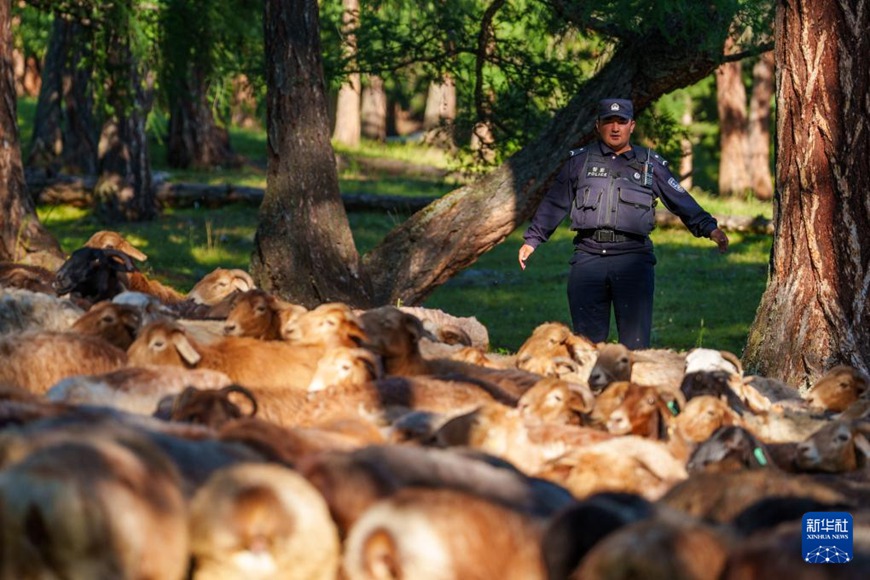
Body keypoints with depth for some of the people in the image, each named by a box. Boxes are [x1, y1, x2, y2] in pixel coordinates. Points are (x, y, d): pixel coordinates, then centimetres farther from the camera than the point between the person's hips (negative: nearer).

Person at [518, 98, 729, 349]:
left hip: (633, 257, -2)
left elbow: (681, 201, 9)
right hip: (588, 257, 2)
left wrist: (709, 228, -3)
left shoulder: (650, 164, 12)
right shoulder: (580, 161, 14)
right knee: (587, 340, 3)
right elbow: (554, 204, 20)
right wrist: (532, 240, 20)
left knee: (635, 342, -8)